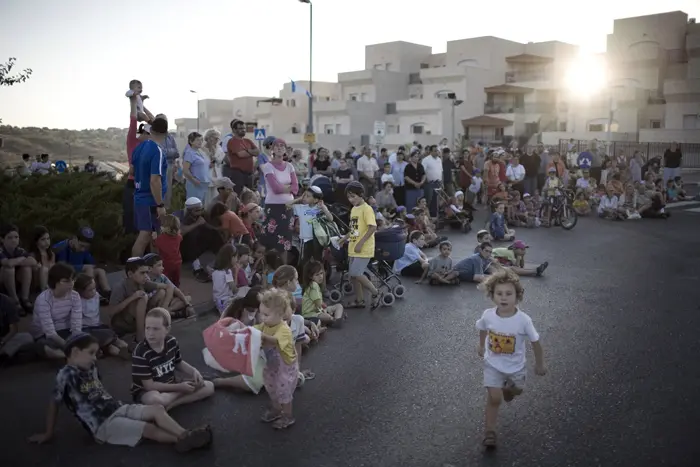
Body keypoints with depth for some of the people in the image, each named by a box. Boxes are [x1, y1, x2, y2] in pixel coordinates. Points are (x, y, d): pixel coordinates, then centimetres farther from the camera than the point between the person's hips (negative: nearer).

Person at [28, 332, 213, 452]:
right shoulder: (66, 375, -13)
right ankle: (182, 440, -19)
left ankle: (186, 435, -18)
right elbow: (54, 403, -9)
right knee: (149, 429, -19)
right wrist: (49, 434, -5)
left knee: (157, 409, -9)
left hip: (118, 409, 8)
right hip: (102, 424, -8)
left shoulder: (90, 369, 12)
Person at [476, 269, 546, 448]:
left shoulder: (523, 320, -29)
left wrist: (539, 365, -1)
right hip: (493, 364, -1)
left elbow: (535, 342, -13)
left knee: (517, 390, 26)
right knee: (494, 398, -7)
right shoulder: (488, 315, -23)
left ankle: (507, 389, 61)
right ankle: (489, 432, 11)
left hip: (516, 366, 1)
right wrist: (481, 346, 17)